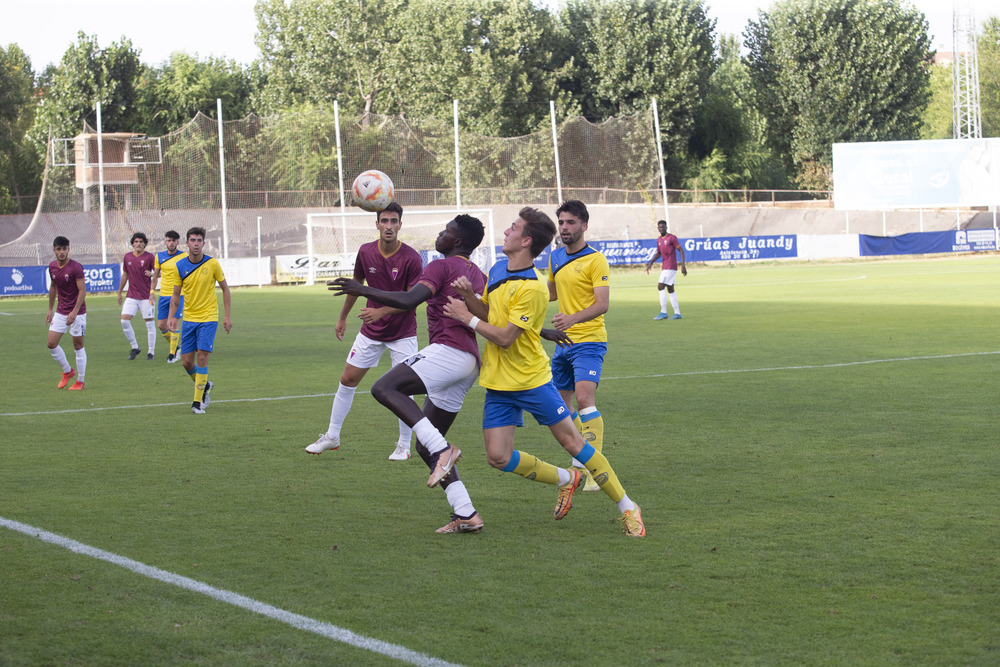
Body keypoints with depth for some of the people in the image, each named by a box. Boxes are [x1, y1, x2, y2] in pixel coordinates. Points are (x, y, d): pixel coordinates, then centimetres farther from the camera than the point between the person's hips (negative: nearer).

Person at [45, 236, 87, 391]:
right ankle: (68, 372, 21)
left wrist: (74, 312, -25)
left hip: (77, 313, -6)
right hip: (60, 312, 6)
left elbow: (82, 291, -18)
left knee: (78, 346, 1)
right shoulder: (52, 267, 4)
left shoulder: (76, 267, -16)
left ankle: (80, 381, 11)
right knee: (51, 344, 0)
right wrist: (50, 310, 18)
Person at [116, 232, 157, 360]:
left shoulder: (149, 257, -5)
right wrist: (119, 292, 21)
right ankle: (135, 348, 10)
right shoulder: (127, 257, 7)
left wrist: (152, 273, -26)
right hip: (131, 296, 4)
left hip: (146, 296, -4)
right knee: (124, 320, -7)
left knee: (149, 323, -1)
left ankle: (151, 352, 9)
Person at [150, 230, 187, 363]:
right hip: (163, 295, 4)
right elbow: (155, 276, 15)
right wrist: (152, 292, 5)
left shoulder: (184, 256, -4)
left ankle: (172, 354, 0)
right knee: (161, 325, 3)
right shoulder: (159, 256, 6)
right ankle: (174, 346, 26)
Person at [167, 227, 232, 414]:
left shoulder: (212, 263, -7)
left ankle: (198, 402, -6)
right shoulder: (180, 266, -1)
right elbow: (176, 294, 6)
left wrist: (227, 315, 0)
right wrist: (171, 316, -9)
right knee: (186, 361, 2)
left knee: (202, 357, -13)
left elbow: (225, 288, 3)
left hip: (208, 318, -3)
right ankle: (204, 385, 31)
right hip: (189, 318, 3)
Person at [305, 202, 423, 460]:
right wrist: (343, 317, 20)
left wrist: (381, 311, -28)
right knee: (348, 380, 6)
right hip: (371, 331, 4)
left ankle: (404, 445, 9)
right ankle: (332, 436, 20)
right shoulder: (365, 252, -6)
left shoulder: (411, 258, -18)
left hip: (402, 332, -4)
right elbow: (357, 284, 11)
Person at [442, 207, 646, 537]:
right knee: (499, 457, -2)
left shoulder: (532, 288, -21)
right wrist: (469, 296, -2)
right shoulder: (498, 270, 6)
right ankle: (565, 480, 21)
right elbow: (488, 313, 17)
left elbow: (504, 337, -22)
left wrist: (467, 317, -15)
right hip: (498, 384, 7)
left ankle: (627, 508, 10)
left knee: (572, 442, -2)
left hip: (532, 381, -7)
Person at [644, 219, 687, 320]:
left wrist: (683, 264, -17)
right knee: (670, 289, 9)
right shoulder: (659, 240, 15)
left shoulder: (672, 238, -8)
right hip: (665, 267, 8)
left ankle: (663, 312, -13)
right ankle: (677, 313, 12)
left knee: (660, 287, -14)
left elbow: (681, 250, -9)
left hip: (670, 267, -8)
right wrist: (651, 262, 10)